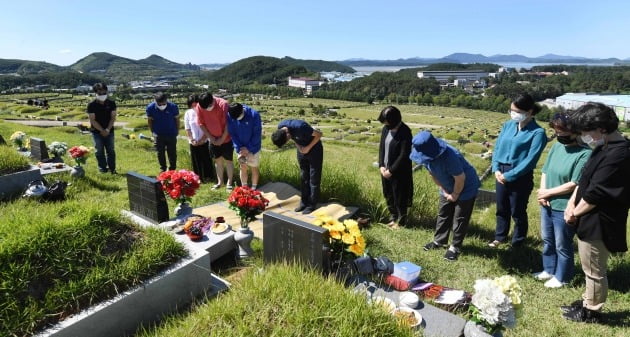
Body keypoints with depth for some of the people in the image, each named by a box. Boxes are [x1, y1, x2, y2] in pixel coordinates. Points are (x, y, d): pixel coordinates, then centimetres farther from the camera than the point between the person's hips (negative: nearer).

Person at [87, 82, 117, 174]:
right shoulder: (92, 105, -8)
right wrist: (102, 130, -14)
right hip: (97, 131, -2)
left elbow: (113, 117, -2)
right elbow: (92, 120, -9)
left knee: (111, 150, 5)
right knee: (99, 151, 3)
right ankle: (103, 168, 12)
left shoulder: (111, 103, -1)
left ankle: (112, 169, 12)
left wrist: (108, 129, -12)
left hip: (109, 131, 2)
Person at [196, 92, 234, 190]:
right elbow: (201, 124, -4)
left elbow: (227, 124, -20)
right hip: (213, 139, 4)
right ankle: (219, 181, 23)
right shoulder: (199, 106, -13)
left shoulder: (223, 104, -24)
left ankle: (229, 182, 14)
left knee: (228, 160, 4)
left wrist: (222, 139, -15)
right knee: (218, 160, 12)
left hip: (226, 138, -4)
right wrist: (211, 138, -6)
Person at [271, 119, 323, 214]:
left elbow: (319, 134, -22)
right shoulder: (280, 127, -15)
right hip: (302, 149, 6)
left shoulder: (299, 126, -36)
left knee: (314, 178, -1)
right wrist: (298, 146, -7)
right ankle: (304, 202, 20)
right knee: (303, 177, 11)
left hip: (314, 149, -6)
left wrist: (308, 147, -19)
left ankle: (312, 204, 7)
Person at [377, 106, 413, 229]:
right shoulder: (385, 129, 1)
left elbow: (404, 155, -19)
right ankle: (393, 218, 36)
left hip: (399, 172, -7)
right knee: (388, 195, 18)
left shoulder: (405, 132, -18)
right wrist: (381, 166, -3)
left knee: (399, 197, 7)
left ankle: (401, 221, 26)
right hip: (385, 170, 7)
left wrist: (391, 170, -17)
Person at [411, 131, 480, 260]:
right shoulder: (427, 155, -16)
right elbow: (433, 174, 0)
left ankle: (455, 247, 15)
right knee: (443, 214, 14)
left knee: (460, 218, 2)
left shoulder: (449, 156, -40)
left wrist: (455, 195, -15)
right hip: (448, 189, 7)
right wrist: (444, 190, 0)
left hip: (466, 188, -7)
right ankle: (439, 240, 29)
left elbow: (460, 178, -29)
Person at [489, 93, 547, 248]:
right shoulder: (508, 125, 3)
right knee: (501, 208, 19)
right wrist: (496, 169, -7)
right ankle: (500, 237, 39)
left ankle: (517, 243, 32)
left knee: (517, 212, 11)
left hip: (520, 177, -5)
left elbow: (530, 160, -17)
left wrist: (509, 175, -17)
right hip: (501, 174, 5)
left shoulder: (537, 133, -14)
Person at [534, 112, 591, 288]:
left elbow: (574, 185, -21)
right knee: (547, 240, 22)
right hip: (547, 204, 7)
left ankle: (561, 277, 32)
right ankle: (549, 270, 42)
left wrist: (548, 192, -12)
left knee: (562, 246, 12)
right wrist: (542, 192, -6)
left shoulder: (585, 154, -20)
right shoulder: (557, 146, 1)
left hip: (565, 209, -7)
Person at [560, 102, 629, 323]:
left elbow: (596, 194, -23)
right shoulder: (604, 148, 8)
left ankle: (591, 311, 25)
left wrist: (574, 213, -9)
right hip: (591, 220, 10)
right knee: (590, 268, 23)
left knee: (594, 271, 8)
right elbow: (585, 180, 13)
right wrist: (572, 203, 1)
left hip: (598, 223, -10)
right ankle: (587, 301, 39)